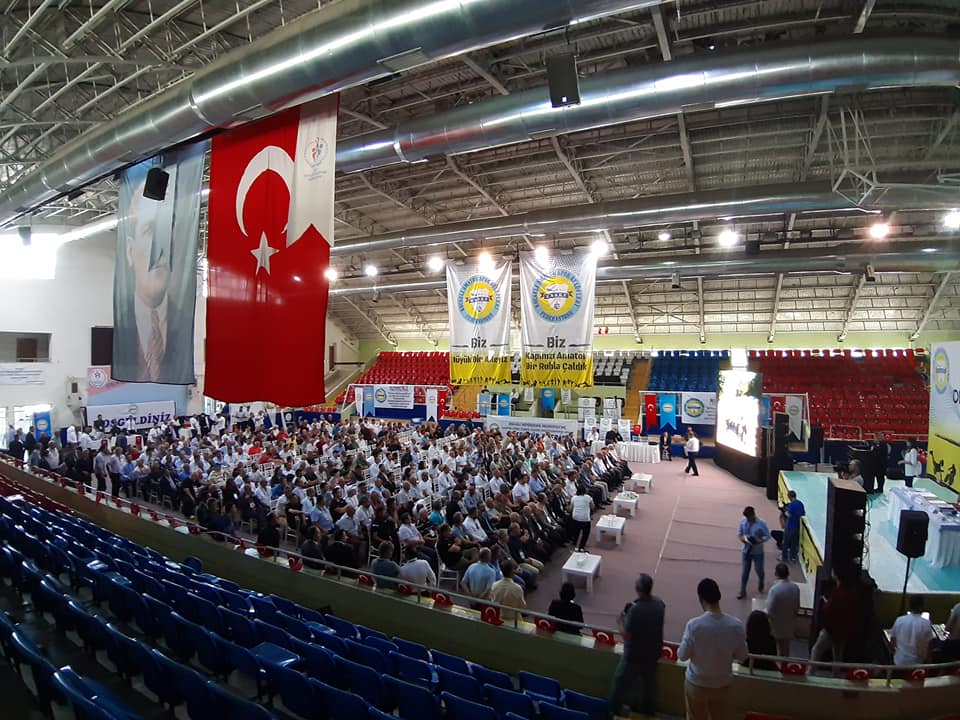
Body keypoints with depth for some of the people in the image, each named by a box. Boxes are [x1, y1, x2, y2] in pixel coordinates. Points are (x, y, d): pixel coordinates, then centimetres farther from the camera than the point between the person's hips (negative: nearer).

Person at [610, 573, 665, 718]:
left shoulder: (635, 609, -34)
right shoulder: (659, 603, -13)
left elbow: (627, 635, -26)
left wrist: (620, 621, -9)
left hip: (635, 655, -6)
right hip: (653, 652, 6)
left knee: (621, 681, 17)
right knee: (649, 681, 27)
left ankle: (614, 709, 34)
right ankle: (648, 709, 47)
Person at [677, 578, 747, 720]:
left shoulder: (694, 625, -28)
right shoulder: (736, 625, -19)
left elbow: (682, 655, -16)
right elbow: (742, 656, -5)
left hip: (696, 684, -3)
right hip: (723, 683, 3)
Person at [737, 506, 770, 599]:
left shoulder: (761, 524, -17)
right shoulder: (743, 522, -6)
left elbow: (767, 536, -10)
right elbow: (739, 534, 3)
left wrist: (759, 541, -26)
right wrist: (743, 539, -18)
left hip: (757, 552, -2)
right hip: (746, 551, 2)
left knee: (759, 570, 14)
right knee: (744, 572, 6)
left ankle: (761, 584, 48)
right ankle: (743, 592, 15)